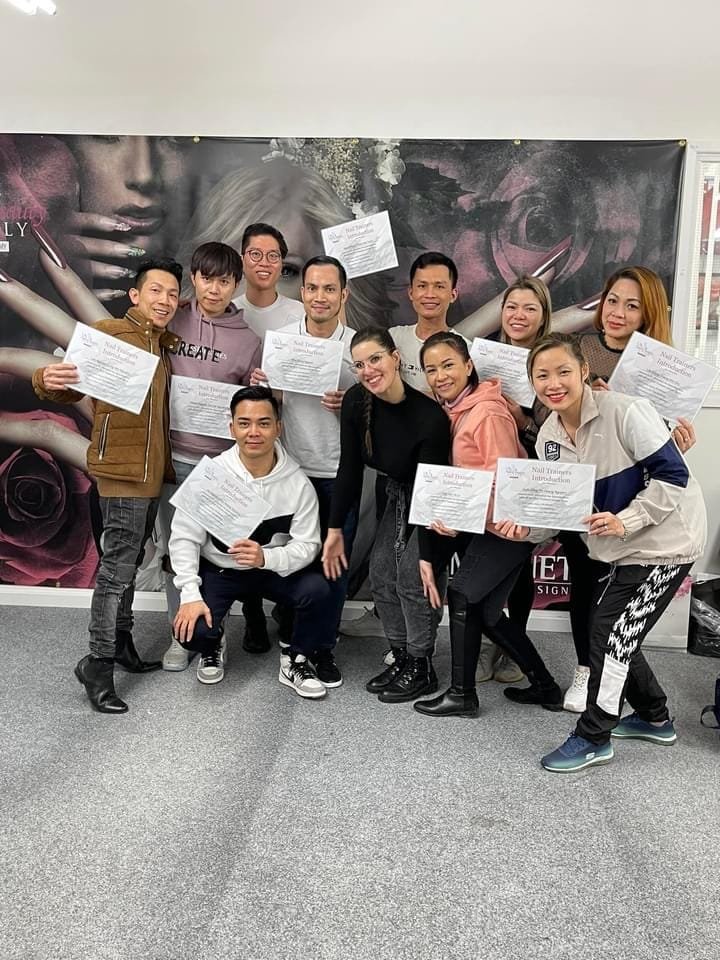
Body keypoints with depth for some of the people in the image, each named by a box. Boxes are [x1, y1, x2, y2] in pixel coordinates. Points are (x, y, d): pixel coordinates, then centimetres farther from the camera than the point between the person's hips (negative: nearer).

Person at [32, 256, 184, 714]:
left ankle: (121, 640, 28)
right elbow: (70, 389, -11)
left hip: (153, 470, 7)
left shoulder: (170, 345, 14)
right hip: (121, 469, -7)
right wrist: (48, 380, -34)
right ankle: (98, 664, 3)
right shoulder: (107, 333, -6)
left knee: (131, 561, 16)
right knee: (118, 566, -6)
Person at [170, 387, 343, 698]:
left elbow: (307, 545, -15)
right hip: (217, 570, 0)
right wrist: (190, 595, -23)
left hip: (275, 570, 1)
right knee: (192, 630, -24)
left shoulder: (298, 483, -15)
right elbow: (184, 537, -14)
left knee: (321, 591, -25)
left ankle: (297, 661, 3)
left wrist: (266, 558, -36)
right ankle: (211, 648, 18)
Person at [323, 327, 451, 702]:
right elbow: (349, 468, -8)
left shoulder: (429, 415, -33)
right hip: (398, 493, 6)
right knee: (381, 570, 3)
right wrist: (334, 529, -7)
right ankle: (401, 657, 19)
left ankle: (421, 668, 7)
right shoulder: (356, 402, -17)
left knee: (413, 572, -12)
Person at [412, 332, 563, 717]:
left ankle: (462, 694, 5)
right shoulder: (451, 410, 6)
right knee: (485, 612, 11)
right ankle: (544, 685, 25)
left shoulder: (488, 412, -18)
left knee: (462, 593, -10)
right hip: (478, 520, 9)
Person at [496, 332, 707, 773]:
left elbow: (672, 475, -21)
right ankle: (654, 718, 38)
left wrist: (624, 521, -29)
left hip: (663, 543, -7)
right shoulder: (548, 436, -2)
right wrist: (527, 528, -18)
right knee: (614, 633, 14)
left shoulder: (625, 411, -24)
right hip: (614, 549, 8)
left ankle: (593, 738, 12)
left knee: (611, 633, -6)